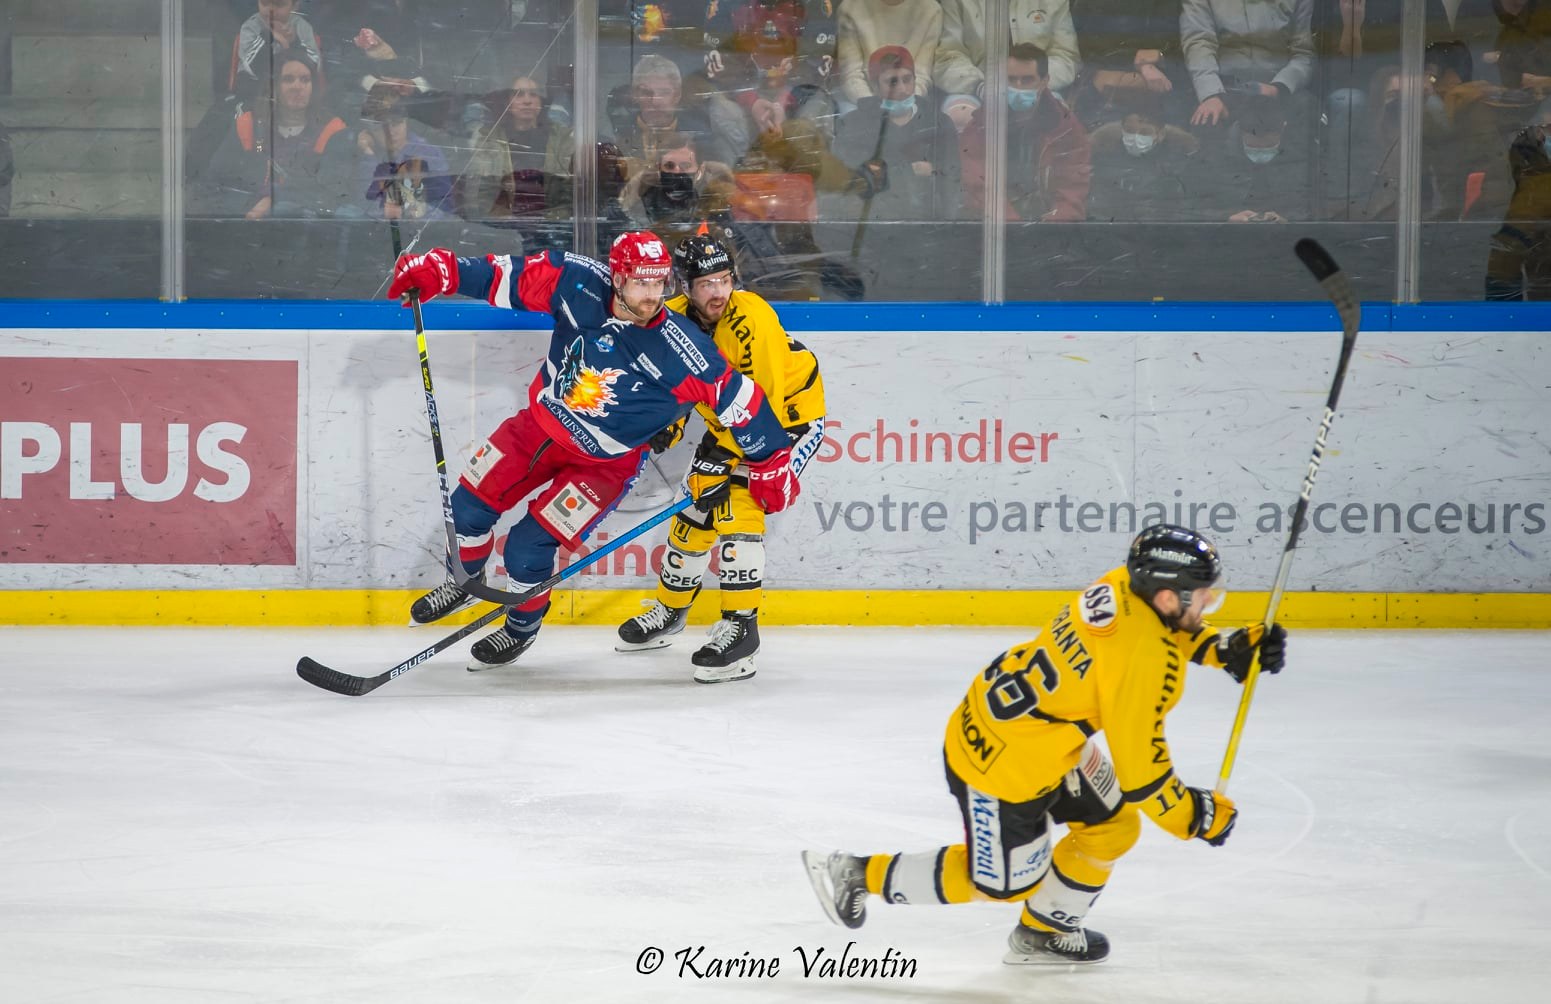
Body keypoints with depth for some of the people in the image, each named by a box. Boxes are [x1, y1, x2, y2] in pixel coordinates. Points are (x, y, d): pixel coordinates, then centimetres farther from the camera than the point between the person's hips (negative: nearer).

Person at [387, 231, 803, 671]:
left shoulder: (680, 350, -29)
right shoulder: (580, 285, -21)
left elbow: (739, 399, -20)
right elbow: (508, 276, -11)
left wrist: (771, 461, -14)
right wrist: (443, 269, -20)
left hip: (604, 463, -4)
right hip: (540, 423, 4)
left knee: (527, 549, -8)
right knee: (470, 504, 9)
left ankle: (522, 628, 23)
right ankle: (462, 583, 41)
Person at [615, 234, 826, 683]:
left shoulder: (752, 321, -32)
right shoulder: (676, 319, -11)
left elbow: (763, 402, -31)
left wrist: (730, 458, -32)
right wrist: (667, 423, -11)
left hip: (790, 412, -7)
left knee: (737, 505, -22)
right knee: (697, 505, 9)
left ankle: (740, 626, -20)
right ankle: (670, 609, 31)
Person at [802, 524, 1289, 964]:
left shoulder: (1124, 584, -8)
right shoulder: (1143, 660, -30)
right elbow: (1139, 768, -22)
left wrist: (1226, 650, 5)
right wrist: (1194, 816, -8)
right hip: (1002, 766, -9)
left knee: (1112, 828, 18)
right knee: (1003, 882, 13)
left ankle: (1043, 934, 33)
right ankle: (861, 875, 21)